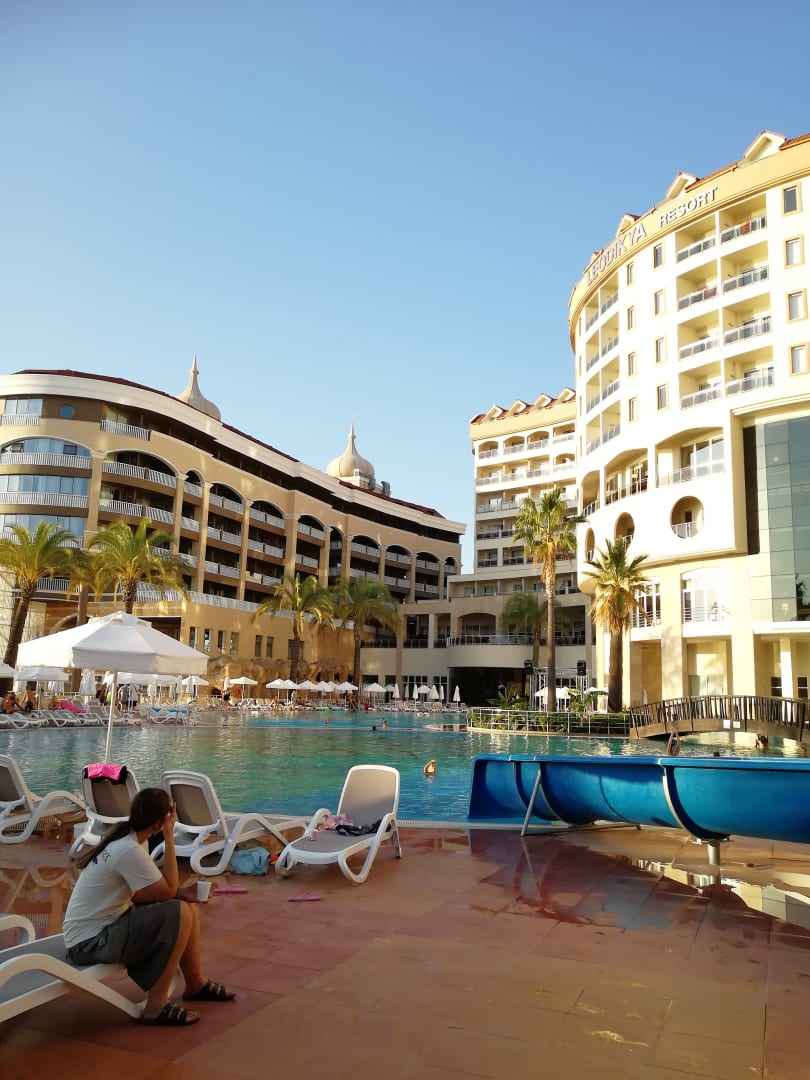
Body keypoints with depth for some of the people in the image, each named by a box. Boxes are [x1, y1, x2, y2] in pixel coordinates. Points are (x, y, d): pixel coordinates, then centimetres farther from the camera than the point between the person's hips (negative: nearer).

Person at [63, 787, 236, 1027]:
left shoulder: (125, 840, 3)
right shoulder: (129, 850, -26)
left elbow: (142, 893, 7)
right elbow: (168, 890, -20)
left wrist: (181, 893, -7)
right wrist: (169, 836, -20)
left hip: (104, 926, 9)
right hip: (90, 942, -9)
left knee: (185, 906, 7)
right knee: (179, 913, -20)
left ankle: (196, 984, 23)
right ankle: (157, 1004, -10)